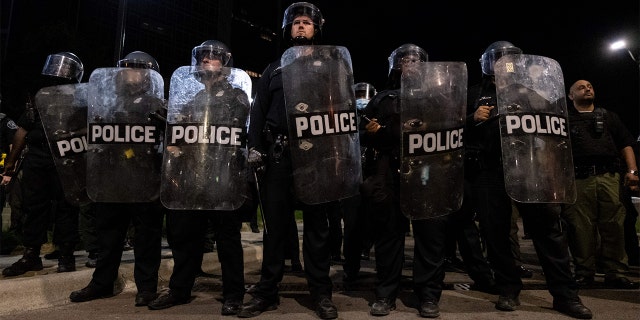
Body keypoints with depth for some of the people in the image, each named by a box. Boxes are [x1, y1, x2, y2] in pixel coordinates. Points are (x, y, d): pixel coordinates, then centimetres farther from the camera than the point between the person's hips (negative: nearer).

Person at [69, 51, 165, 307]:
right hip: (112, 179, 6)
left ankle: (146, 286, 12)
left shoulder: (157, 105, 2)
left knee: (146, 236, 2)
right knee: (108, 235, 14)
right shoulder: (113, 105, 20)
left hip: (145, 182, -6)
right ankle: (102, 283, 27)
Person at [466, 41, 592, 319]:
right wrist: (474, 119, -8)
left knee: (547, 227, -3)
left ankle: (565, 294, 7)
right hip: (490, 171, 0)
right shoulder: (475, 94, 16)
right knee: (495, 232, 2)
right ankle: (508, 291, 15)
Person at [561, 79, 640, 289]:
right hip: (579, 179, -2)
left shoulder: (609, 116, 25)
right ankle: (584, 273, 5)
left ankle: (615, 273, 5)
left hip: (609, 177, 2)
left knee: (613, 225, -3)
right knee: (581, 227, -3)